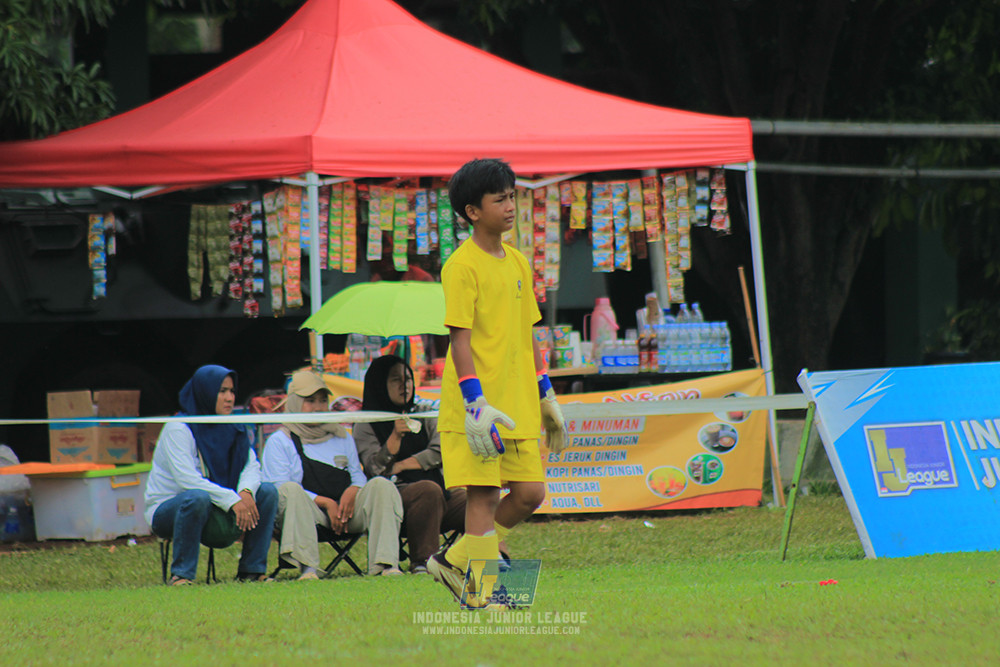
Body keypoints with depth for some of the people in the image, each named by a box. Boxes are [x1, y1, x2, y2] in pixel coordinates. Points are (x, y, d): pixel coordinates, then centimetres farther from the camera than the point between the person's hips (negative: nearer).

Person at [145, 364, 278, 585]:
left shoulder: (233, 428, 6)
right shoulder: (179, 429, -17)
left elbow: (251, 466, -2)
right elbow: (187, 479, -27)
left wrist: (246, 491, -25)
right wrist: (232, 500, -33)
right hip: (166, 511, -7)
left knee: (267, 492, -10)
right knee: (198, 497, -39)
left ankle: (252, 571, -8)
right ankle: (181, 574, -31)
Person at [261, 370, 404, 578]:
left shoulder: (342, 437, 26)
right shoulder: (279, 441, 9)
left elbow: (358, 475, 19)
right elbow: (279, 489, -4)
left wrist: (352, 492, -8)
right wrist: (326, 504, -13)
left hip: (346, 508, 4)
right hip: (310, 510, -4)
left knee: (381, 485, -21)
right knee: (291, 490, -35)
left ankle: (384, 564, -36)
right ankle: (306, 567, -49)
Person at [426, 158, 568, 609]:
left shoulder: (517, 262, 14)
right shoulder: (462, 267, -10)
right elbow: (460, 339, -15)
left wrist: (546, 397, 20)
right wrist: (476, 405, -21)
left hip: (518, 404, 8)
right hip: (477, 405, -8)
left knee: (530, 492, 3)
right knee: (483, 493, -7)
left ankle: (455, 562, 16)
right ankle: (477, 593, -1)